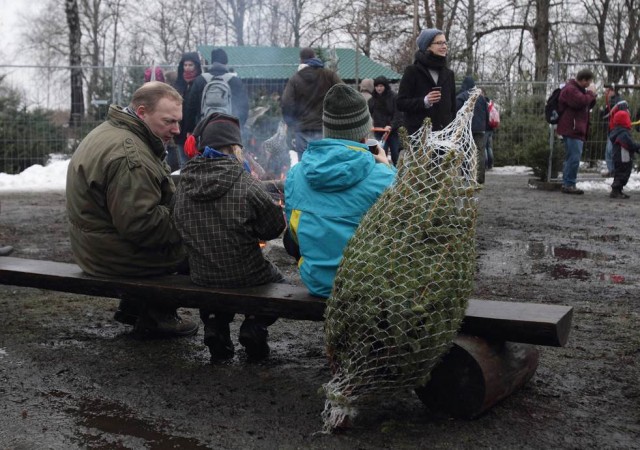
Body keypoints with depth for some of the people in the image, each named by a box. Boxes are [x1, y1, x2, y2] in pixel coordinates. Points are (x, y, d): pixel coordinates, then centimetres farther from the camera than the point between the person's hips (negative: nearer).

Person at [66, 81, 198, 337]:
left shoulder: (112, 132, 8)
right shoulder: (129, 155, -28)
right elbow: (140, 223, -30)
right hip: (115, 255, -10)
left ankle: (133, 306, 26)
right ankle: (155, 316, 12)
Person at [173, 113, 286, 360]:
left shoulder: (183, 185, -6)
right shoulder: (247, 185, -19)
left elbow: (180, 227, 7)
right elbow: (276, 227, -10)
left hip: (201, 277, 4)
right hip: (247, 277, -3)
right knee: (278, 282, 24)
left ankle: (215, 327, 14)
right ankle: (254, 327, 4)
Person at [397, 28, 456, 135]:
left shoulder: (448, 73, 14)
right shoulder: (413, 71, 0)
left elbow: (452, 106, 17)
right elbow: (401, 103, -4)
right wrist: (424, 101, -18)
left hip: (444, 133, 4)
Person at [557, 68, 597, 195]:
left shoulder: (579, 89, 22)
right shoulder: (570, 89, -13)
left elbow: (588, 105, 29)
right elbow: (581, 102, -26)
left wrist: (592, 96, 10)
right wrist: (591, 93, -10)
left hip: (577, 130, 11)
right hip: (572, 130, -11)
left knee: (571, 158, 12)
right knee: (574, 157, -13)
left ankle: (567, 184, 17)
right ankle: (569, 184, -11)